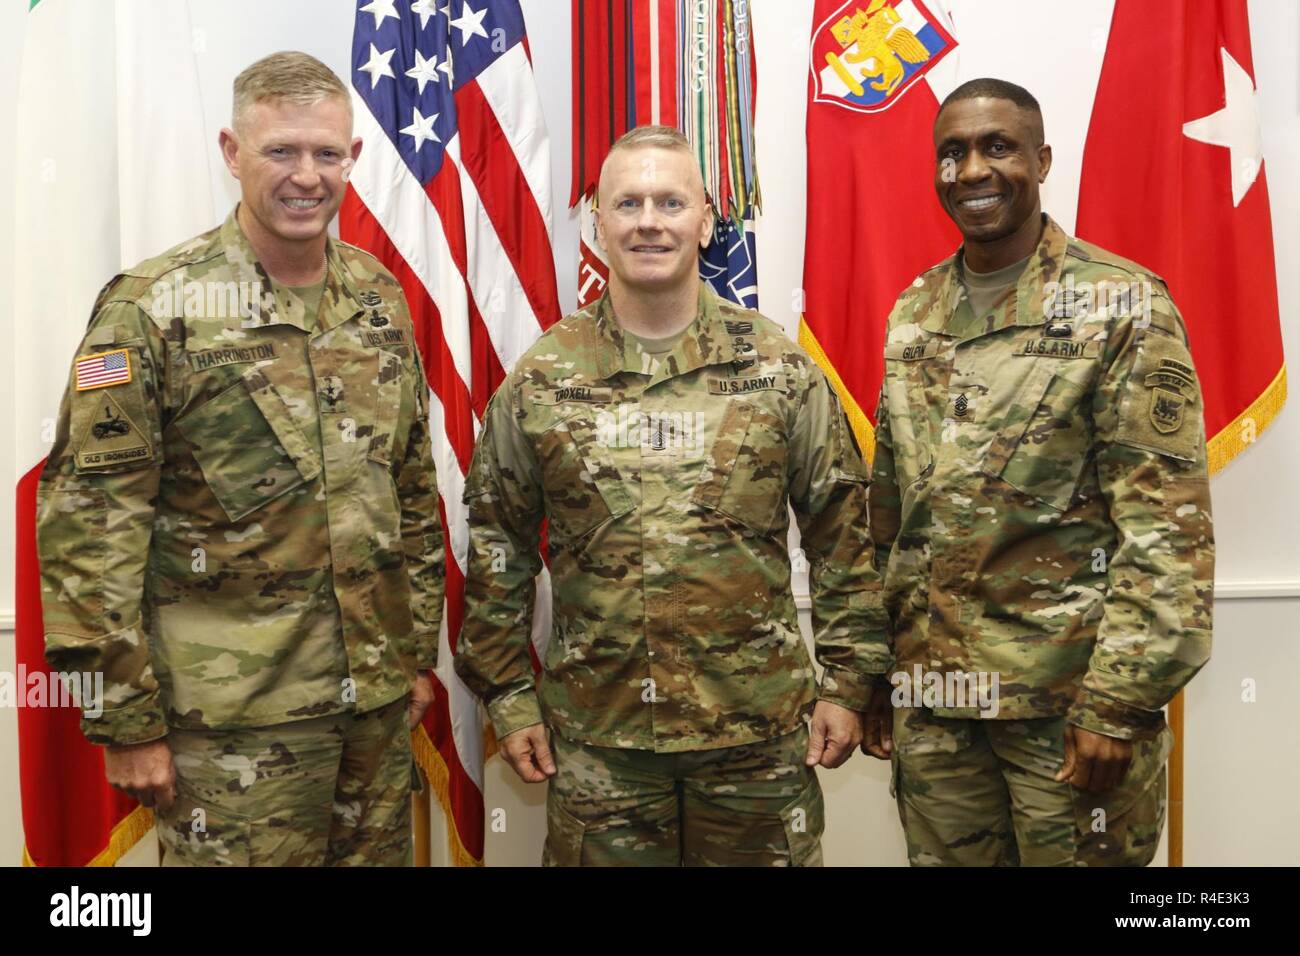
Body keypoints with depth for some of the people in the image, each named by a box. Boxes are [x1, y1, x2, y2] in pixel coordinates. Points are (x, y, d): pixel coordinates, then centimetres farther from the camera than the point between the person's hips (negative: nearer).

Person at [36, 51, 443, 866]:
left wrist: (419, 649, 12)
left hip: (377, 703, 5)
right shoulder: (153, 308, -10)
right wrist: (127, 717, -11)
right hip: (233, 721, -5)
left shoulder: (380, 298, 6)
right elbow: (92, 521, -11)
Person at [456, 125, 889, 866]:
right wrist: (509, 694, 3)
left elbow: (842, 532, 2)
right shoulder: (542, 379, 0)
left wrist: (848, 682, 0)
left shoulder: (780, 368, -1)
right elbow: (498, 543, 5)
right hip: (594, 740, 1)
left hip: (762, 731, 0)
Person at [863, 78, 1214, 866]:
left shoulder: (1124, 306, -7)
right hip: (930, 699, 5)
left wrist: (1121, 701, -16)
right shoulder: (913, 316, 8)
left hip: (1068, 699, -4)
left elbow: (1169, 527, -11)